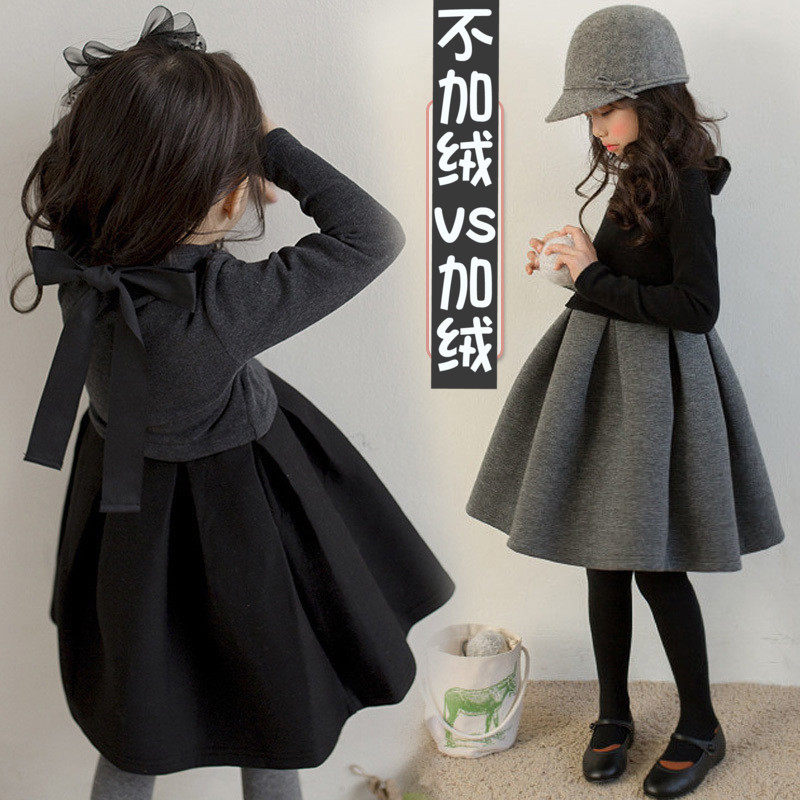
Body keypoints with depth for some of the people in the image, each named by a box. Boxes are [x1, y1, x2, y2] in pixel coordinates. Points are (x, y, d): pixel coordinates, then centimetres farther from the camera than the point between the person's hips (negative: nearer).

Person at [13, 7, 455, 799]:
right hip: (232, 512, -6)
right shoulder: (216, 305, -37)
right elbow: (374, 234, -28)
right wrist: (269, 142, -21)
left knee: (135, 733, 26)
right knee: (275, 714, 21)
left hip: (128, 506, 6)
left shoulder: (79, 251, -20)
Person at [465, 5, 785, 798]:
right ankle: (614, 715, 27)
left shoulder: (682, 185, -15)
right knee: (603, 552, 13)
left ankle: (700, 728, 18)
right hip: (600, 374, 8)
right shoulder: (636, 178, 10)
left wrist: (595, 280, -18)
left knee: (652, 562, -1)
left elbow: (696, 306, -21)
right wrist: (577, 258, 3)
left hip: (653, 382, -8)